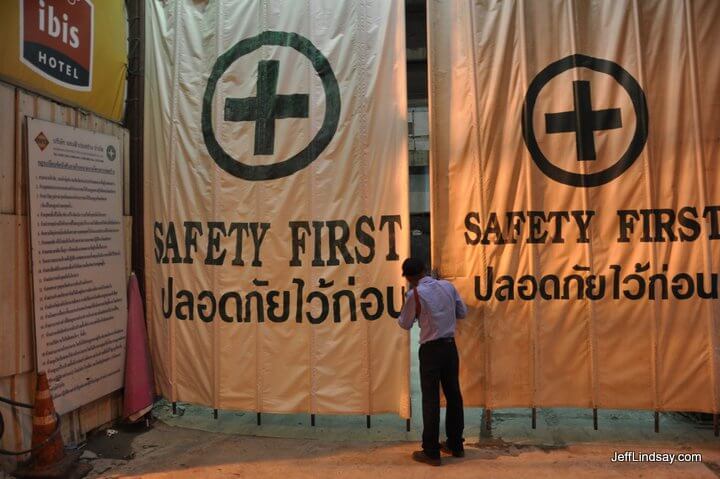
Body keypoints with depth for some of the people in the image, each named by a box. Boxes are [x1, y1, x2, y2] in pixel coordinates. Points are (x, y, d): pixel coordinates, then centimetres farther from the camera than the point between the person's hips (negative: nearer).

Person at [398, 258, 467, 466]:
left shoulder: (415, 294, -12)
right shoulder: (448, 286, 2)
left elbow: (405, 324, 0)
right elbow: (462, 312, 11)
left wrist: (408, 299, 15)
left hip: (431, 349, -5)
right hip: (450, 346, 5)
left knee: (431, 399, 2)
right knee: (453, 394, 14)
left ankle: (431, 452, 9)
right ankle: (455, 445, 27)